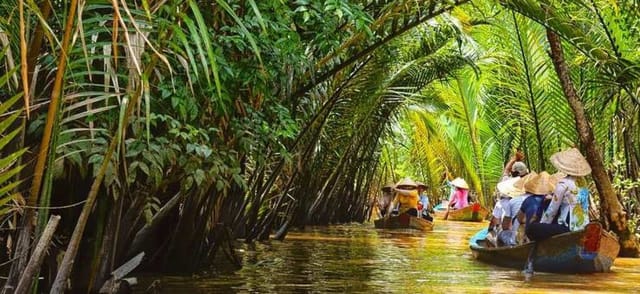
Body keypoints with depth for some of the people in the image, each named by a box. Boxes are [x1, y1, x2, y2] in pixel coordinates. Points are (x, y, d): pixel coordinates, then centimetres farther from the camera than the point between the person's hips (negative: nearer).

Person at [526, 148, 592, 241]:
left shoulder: (563, 183, -11)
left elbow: (552, 210, -5)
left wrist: (541, 224, 10)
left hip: (569, 228, -9)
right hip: (584, 229, 9)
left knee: (531, 229, -9)